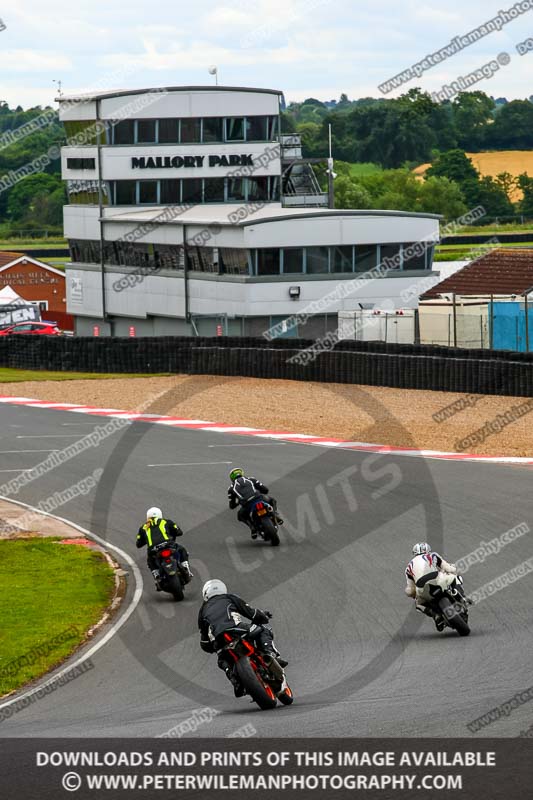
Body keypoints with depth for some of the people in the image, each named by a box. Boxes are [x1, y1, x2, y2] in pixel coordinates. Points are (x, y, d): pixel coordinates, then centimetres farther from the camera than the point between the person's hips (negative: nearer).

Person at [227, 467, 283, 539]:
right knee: (273, 500, 34)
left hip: (247, 504, -1)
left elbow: (232, 506, 27)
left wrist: (238, 502, 51)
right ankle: (275, 515, 7)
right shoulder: (251, 479, 29)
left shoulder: (231, 487, 26)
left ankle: (252, 527, 7)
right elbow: (265, 489, 25)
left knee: (241, 516, 33)